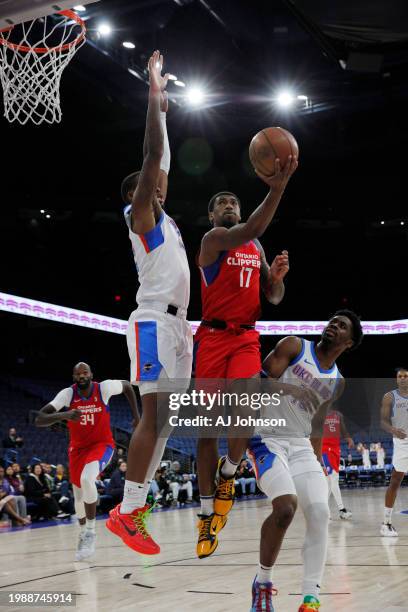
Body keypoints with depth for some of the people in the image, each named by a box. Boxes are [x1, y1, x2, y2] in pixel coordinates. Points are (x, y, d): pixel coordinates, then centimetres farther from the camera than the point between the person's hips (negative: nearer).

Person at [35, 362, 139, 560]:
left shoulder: (104, 388, -19)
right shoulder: (68, 394, -19)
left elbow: (127, 386, 3)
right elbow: (39, 420, -28)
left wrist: (136, 416, 1)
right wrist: (64, 415, -45)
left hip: (101, 445, -3)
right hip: (78, 448, 3)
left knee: (87, 479, -32)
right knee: (78, 495, 15)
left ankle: (90, 533, -18)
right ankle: (83, 532, 46)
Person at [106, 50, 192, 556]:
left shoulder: (161, 216, 21)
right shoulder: (139, 211, -2)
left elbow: (162, 160, 31)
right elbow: (151, 155, -12)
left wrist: (164, 109, 33)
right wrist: (153, 95, -10)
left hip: (174, 322, 9)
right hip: (154, 323, -9)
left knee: (164, 419, 7)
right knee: (153, 418, -13)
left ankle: (137, 503, 11)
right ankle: (125, 512, -12)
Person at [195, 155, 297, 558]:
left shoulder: (257, 249, 16)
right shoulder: (213, 238, -4)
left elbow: (274, 299, 18)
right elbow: (249, 231, -26)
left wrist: (277, 276, -5)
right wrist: (276, 189, -37)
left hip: (246, 337, 4)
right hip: (213, 336, -3)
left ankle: (228, 472, 5)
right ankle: (208, 513, 9)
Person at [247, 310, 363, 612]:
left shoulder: (337, 382, 12)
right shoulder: (294, 346, -3)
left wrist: (318, 463, 13)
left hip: (302, 445, 6)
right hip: (268, 438, -6)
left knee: (320, 512, -10)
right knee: (285, 507, -25)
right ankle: (262, 582, -4)